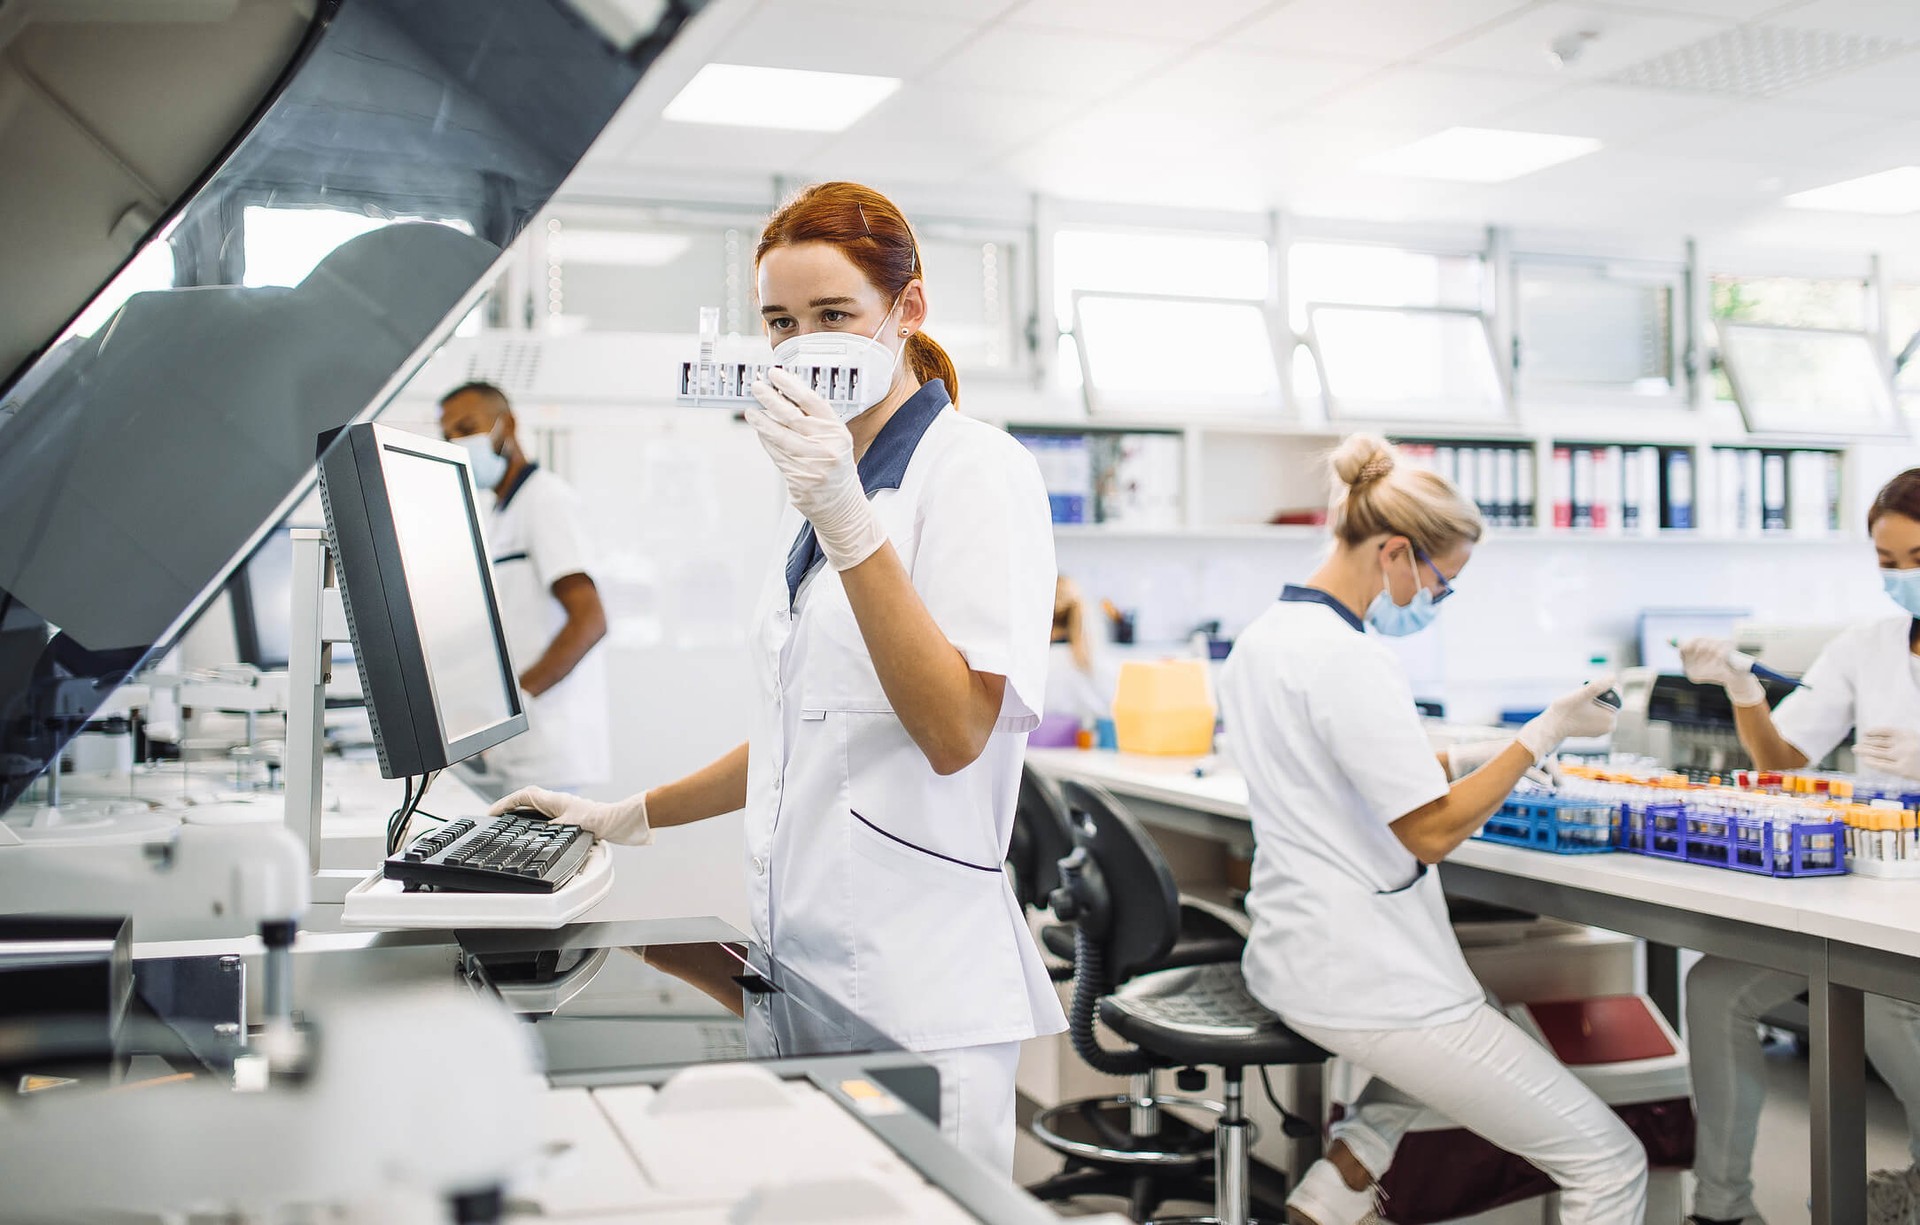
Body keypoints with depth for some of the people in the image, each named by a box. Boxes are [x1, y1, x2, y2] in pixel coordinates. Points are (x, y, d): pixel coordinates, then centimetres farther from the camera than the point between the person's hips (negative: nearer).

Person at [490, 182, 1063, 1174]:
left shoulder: (977, 470, -9)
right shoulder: (831, 485, 17)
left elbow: (956, 732, -21)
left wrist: (847, 524, -26)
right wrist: (630, 817, 21)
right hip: (804, 965, 7)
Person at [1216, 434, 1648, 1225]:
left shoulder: (1261, 640, 8)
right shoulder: (1347, 660, -21)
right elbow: (1431, 832, -20)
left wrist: (1459, 763, 11)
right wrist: (1547, 731, -13)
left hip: (1292, 957, 10)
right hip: (1368, 982, -10)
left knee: (1467, 1020, 41)